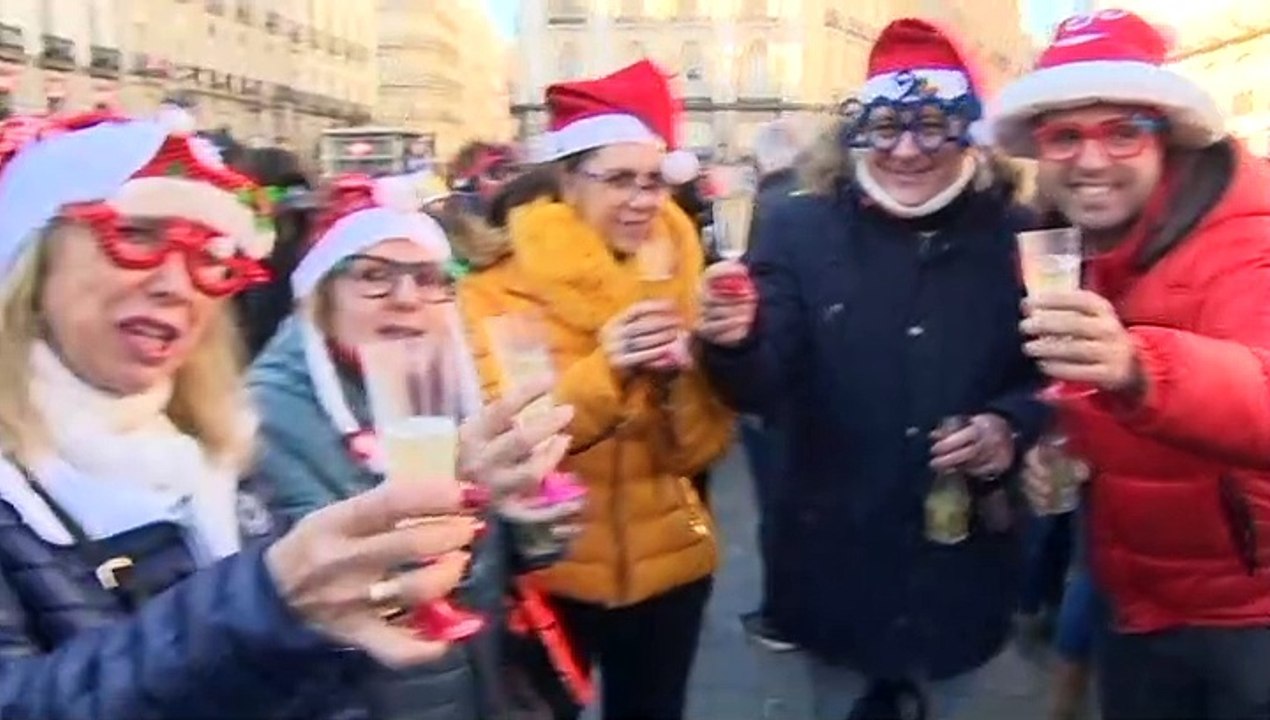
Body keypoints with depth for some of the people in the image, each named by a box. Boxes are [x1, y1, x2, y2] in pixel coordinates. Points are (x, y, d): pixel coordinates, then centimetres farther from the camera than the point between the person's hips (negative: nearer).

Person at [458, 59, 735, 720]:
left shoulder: (676, 276, 0)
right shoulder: (498, 288, -10)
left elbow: (699, 451, -4)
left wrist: (683, 370, -23)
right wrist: (604, 368, -31)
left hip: (666, 565, 3)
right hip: (546, 573, -3)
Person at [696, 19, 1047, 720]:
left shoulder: (1014, 237, -4)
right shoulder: (799, 229, -6)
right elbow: (763, 389, -14)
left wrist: (1013, 426, -16)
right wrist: (734, 344, -36)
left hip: (961, 572, 1)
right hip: (836, 568, -1)